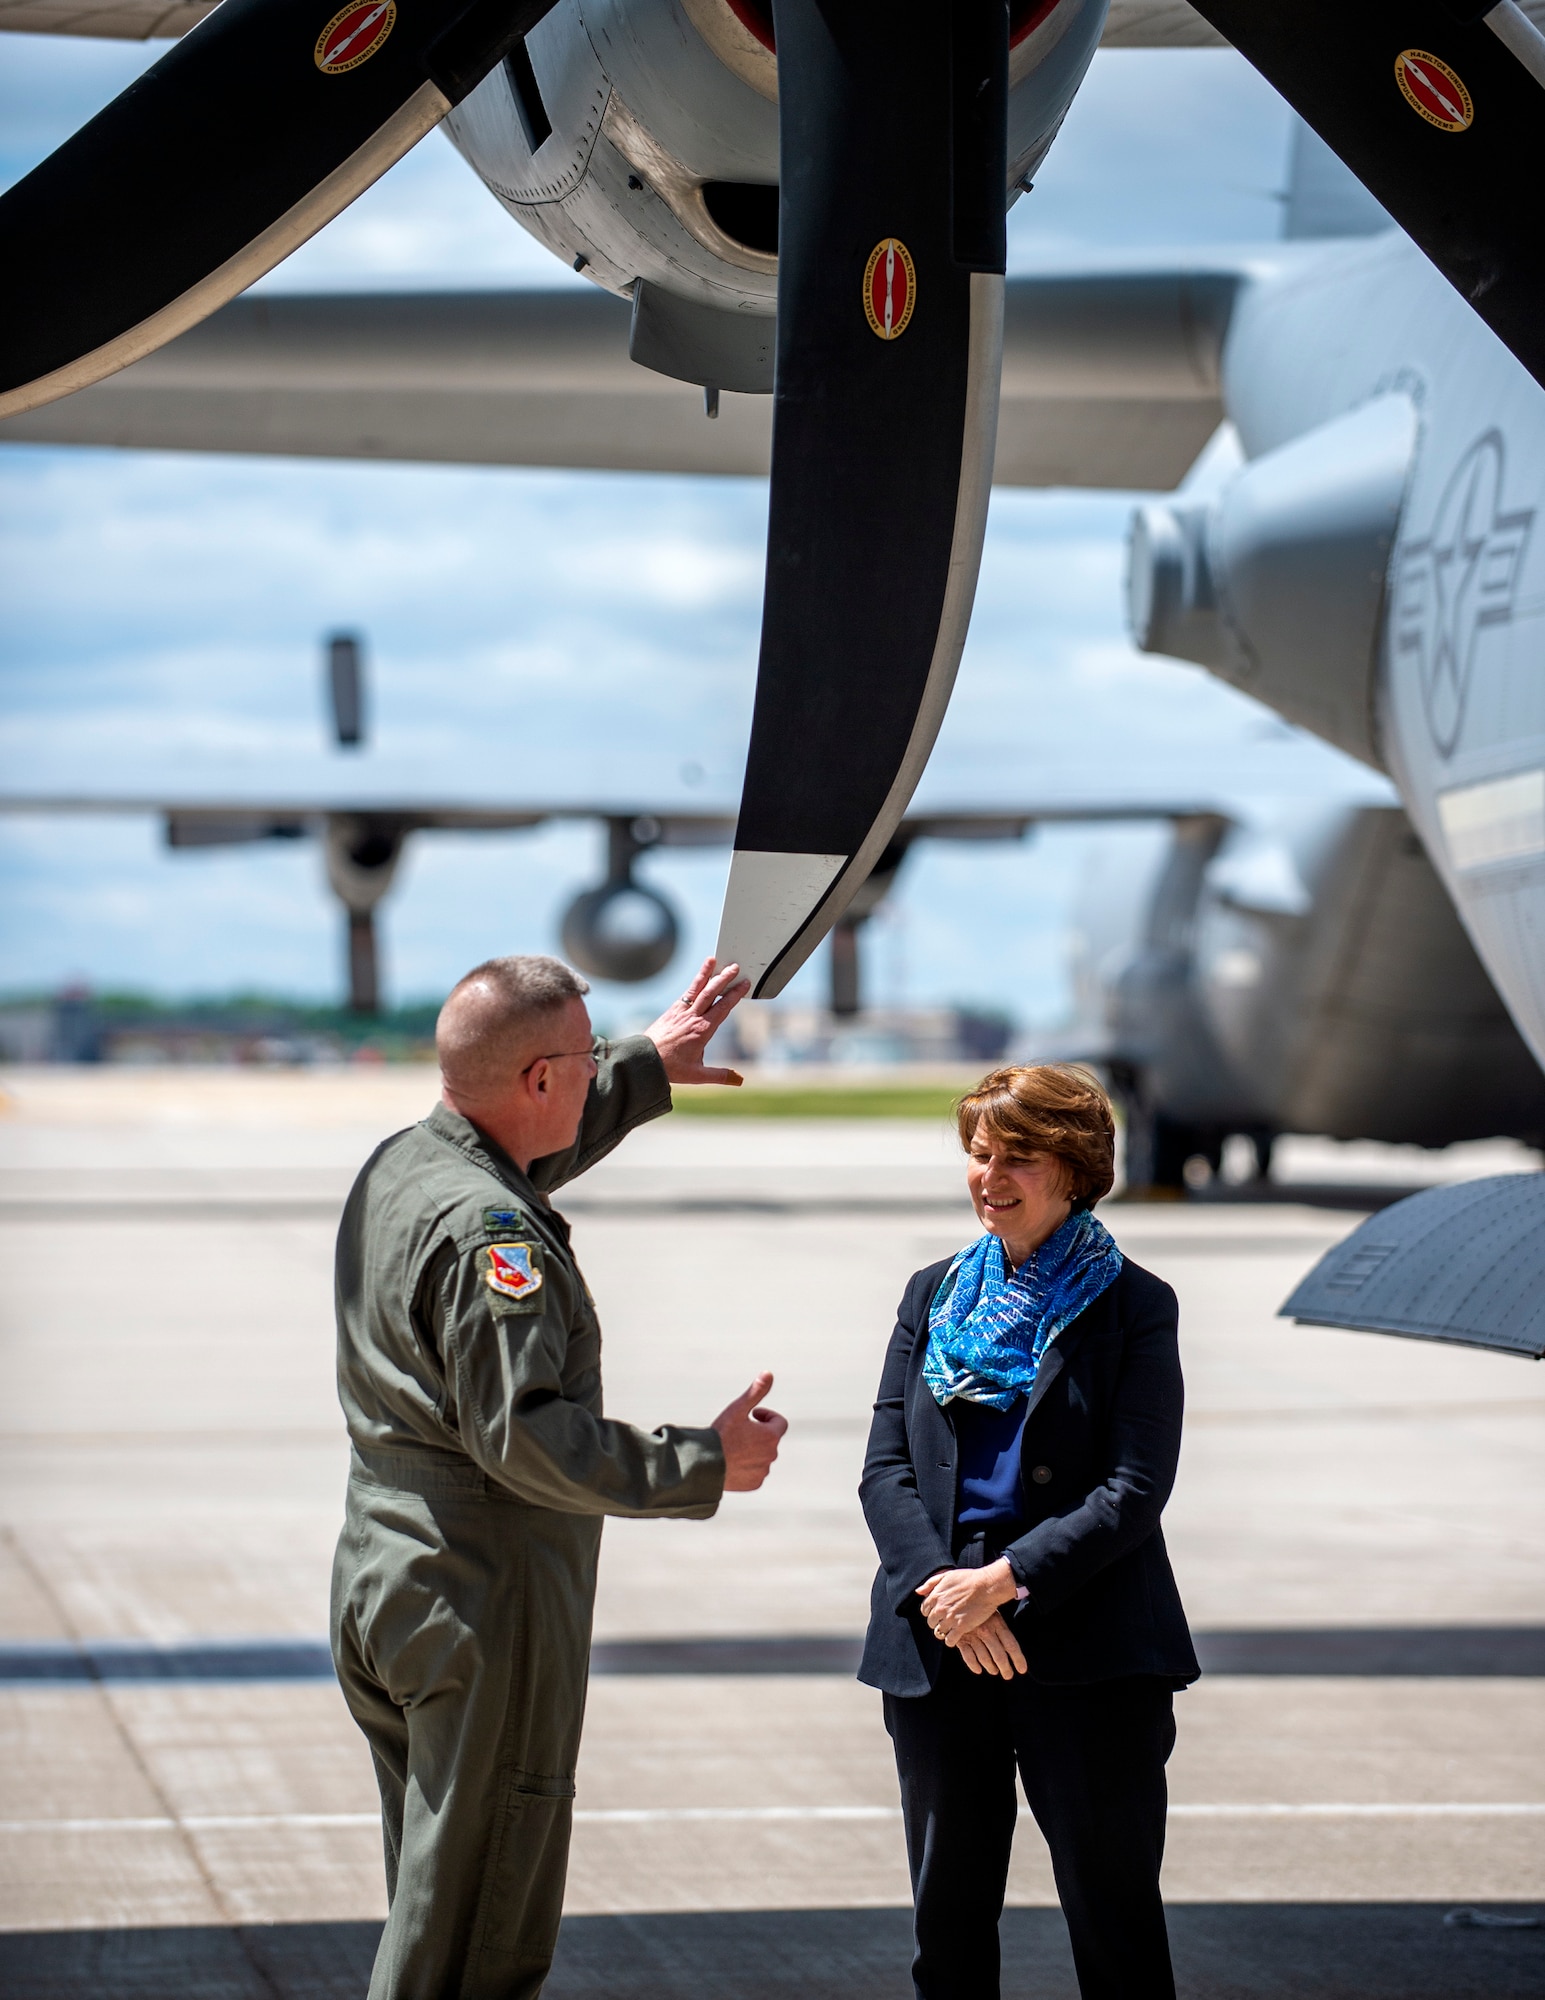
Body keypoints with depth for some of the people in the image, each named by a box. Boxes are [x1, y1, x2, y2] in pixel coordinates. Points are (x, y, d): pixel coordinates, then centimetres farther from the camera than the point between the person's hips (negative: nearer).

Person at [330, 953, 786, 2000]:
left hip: (381, 1579, 10)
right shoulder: (488, 1228, -22)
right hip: (487, 1607, -10)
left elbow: (535, 1150, 33)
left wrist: (645, 1069, 40)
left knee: (434, 1899, 19)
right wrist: (704, 1465, -18)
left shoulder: (397, 1167, 9)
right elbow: (525, 1437, -27)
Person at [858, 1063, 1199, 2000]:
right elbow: (887, 1470, 5)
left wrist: (1005, 1581, -18)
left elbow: (1135, 1490, -9)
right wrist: (938, 1588, -12)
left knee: (1113, 1908, 0)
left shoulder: (1132, 1306, -1)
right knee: (950, 1911, 12)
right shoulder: (934, 1294, 12)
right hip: (937, 1644, 4)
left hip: (1086, 1651, -4)